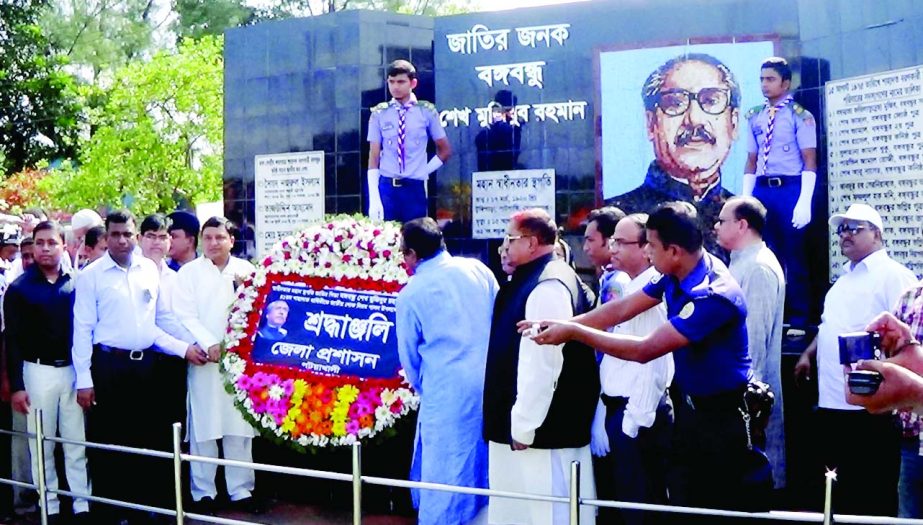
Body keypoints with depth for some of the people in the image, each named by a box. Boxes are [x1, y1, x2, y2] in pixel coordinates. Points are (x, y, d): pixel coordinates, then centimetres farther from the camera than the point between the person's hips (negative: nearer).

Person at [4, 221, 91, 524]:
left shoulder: (76, 284, 3)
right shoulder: (19, 288, -1)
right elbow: (13, 340, -2)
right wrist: (16, 385, -7)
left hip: (72, 370, 1)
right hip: (37, 371, -1)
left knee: (77, 441, 4)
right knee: (42, 444, 7)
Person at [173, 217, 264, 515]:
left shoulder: (246, 270, 12)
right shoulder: (189, 272, 7)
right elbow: (184, 315, -2)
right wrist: (209, 344, -13)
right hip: (204, 359, -1)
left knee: (240, 428, 3)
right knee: (203, 428, 0)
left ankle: (241, 490, 11)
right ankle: (203, 492, 10)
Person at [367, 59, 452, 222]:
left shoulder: (427, 111, 1)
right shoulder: (379, 114, 1)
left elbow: (445, 150, 12)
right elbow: (374, 157, 0)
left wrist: (424, 171, 2)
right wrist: (374, 199, -8)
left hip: (415, 188, 0)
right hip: (387, 188, 0)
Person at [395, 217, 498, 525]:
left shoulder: (411, 294, -6)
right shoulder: (477, 269, 3)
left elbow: (409, 355, 4)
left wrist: (422, 387, 22)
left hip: (446, 393, -5)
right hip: (490, 383, 5)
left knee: (443, 472, 4)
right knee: (483, 463, 18)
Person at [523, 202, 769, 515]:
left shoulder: (713, 295, -30)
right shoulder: (675, 274, -3)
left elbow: (645, 350, -29)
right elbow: (621, 310, 3)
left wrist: (573, 333, -24)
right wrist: (562, 325, -7)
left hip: (722, 417, -8)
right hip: (689, 405, 8)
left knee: (726, 507, 6)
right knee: (682, 502, 15)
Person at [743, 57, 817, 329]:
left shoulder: (800, 116, -4)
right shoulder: (755, 117, 12)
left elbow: (810, 162, -7)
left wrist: (804, 202, -16)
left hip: (790, 189, -5)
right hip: (762, 190, 5)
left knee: (794, 257, 1)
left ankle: (799, 319, 11)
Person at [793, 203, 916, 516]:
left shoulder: (893, 275, -8)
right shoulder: (845, 278, 20)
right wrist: (809, 355, 21)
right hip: (832, 401, 9)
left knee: (873, 492, 1)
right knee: (840, 487, 16)